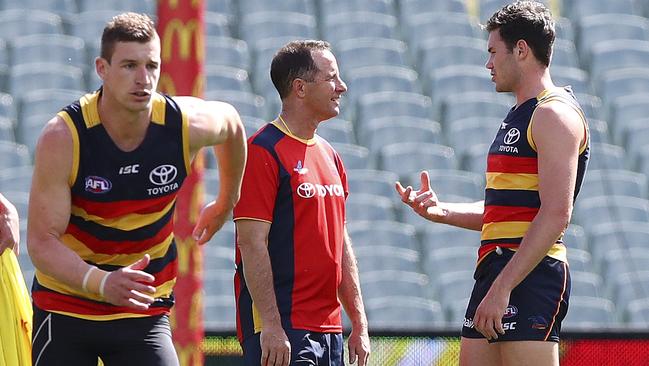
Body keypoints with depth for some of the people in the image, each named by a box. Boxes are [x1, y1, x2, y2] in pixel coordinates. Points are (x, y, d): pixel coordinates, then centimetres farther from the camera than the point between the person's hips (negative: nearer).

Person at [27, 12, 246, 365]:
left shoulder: (186, 125, -11)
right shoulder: (62, 137, -20)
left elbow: (231, 123, 15)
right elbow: (42, 241, -22)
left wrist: (225, 203, 27)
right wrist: (103, 283, -38)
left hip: (145, 313, 2)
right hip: (65, 306, -1)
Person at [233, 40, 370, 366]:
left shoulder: (328, 155, 17)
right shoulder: (264, 152, -9)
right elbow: (251, 243, -15)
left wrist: (359, 324, 17)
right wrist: (270, 326, -20)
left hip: (328, 329, 8)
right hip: (281, 331, -8)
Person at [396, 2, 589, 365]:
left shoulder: (555, 114, -10)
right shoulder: (518, 117, 22)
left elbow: (556, 215, -19)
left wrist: (502, 287, -23)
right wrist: (440, 210, 15)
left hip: (531, 277, -10)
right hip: (497, 268, 10)